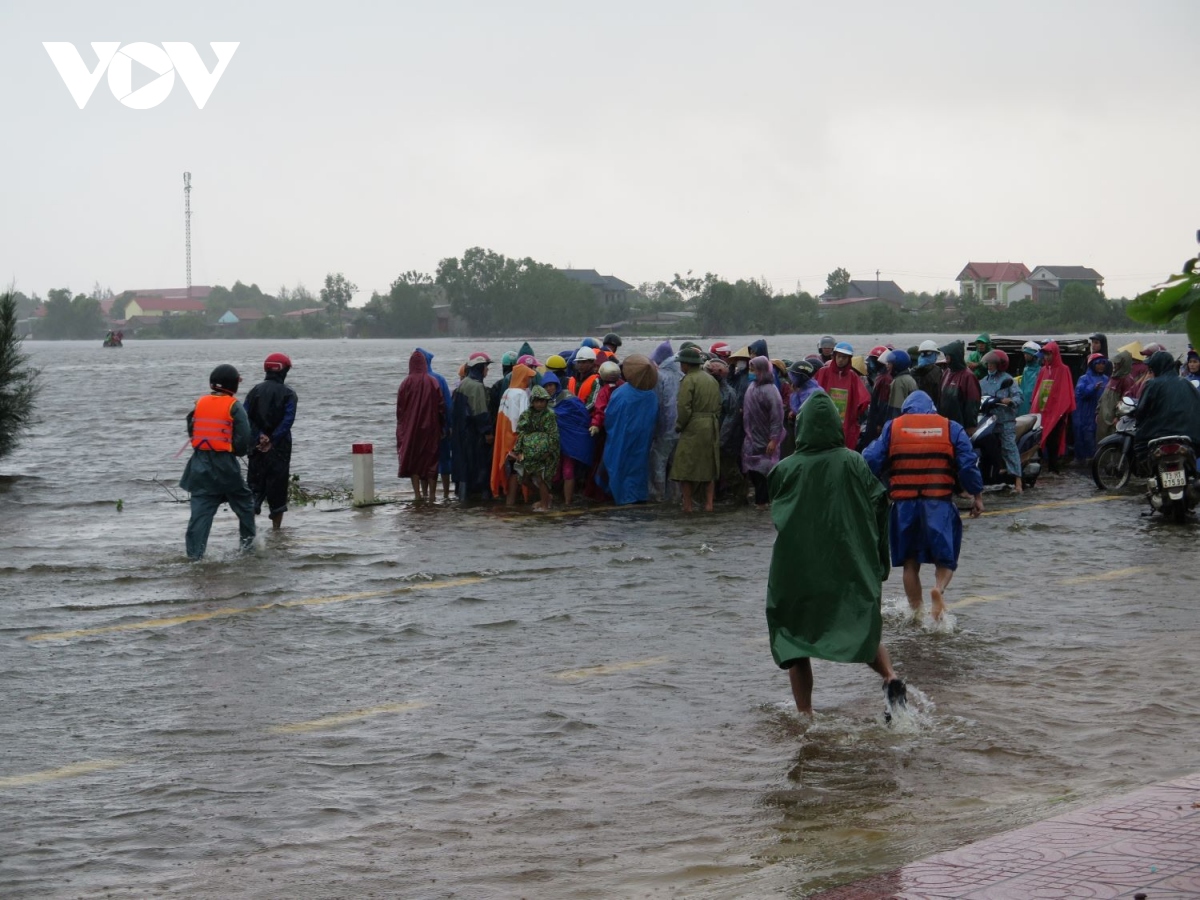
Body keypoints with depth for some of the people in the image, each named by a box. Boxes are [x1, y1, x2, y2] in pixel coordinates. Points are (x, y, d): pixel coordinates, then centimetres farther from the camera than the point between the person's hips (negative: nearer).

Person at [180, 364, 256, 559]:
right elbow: (243, 439, -10)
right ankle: (247, 540, 27)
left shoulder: (199, 404, 5)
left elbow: (191, 431, 12)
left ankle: (194, 551, -3)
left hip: (200, 464, 4)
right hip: (225, 464, -4)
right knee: (243, 500, 18)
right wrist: (240, 451, 11)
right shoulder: (234, 407, -8)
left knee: (201, 507, 4)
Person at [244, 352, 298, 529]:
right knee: (278, 484, 8)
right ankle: (276, 526, 12)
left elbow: (245, 417, -4)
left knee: (255, 483, 8)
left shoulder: (255, 390, 5)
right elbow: (288, 420, -14)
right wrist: (272, 440, -13)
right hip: (279, 447, -2)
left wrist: (258, 437, -9)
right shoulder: (288, 394, -4)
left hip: (257, 446, 2)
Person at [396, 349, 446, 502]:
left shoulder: (406, 384, -7)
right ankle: (431, 495, 6)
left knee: (413, 459, 7)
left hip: (411, 428, -1)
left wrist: (402, 429, 11)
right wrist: (442, 428, 6)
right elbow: (441, 407, -3)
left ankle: (418, 494, 1)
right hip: (431, 428, 1)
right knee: (430, 460, 8)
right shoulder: (433, 383, -5)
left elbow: (400, 409, -1)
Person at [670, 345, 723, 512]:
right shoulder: (712, 380, 13)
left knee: (686, 467, 1)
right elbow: (718, 406, 13)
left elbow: (684, 407, -17)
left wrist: (679, 426, -4)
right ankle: (709, 503, 12)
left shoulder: (688, 380, -11)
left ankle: (687, 505, 1)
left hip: (693, 428, -7)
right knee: (709, 466, 13)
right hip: (712, 428, 7)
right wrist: (714, 422, 17)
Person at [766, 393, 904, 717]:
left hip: (798, 570, -1)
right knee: (864, 630, 14)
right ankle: (890, 678, -12)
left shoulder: (786, 469, -6)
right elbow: (878, 505, -3)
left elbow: (776, 518, 4)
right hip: (852, 569, 1)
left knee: (795, 641, 11)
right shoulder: (853, 462, -5)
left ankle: (805, 714, 7)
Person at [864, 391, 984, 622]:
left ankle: (916, 611, 15)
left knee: (910, 562, 13)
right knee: (945, 558, 8)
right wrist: (977, 496, 9)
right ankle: (939, 588, -22)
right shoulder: (951, 428, 8)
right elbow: (968, 464, 1)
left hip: (903, 504, 1)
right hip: (939, 504, -1)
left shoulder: (892, 428, 8)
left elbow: (871, 462, 1)